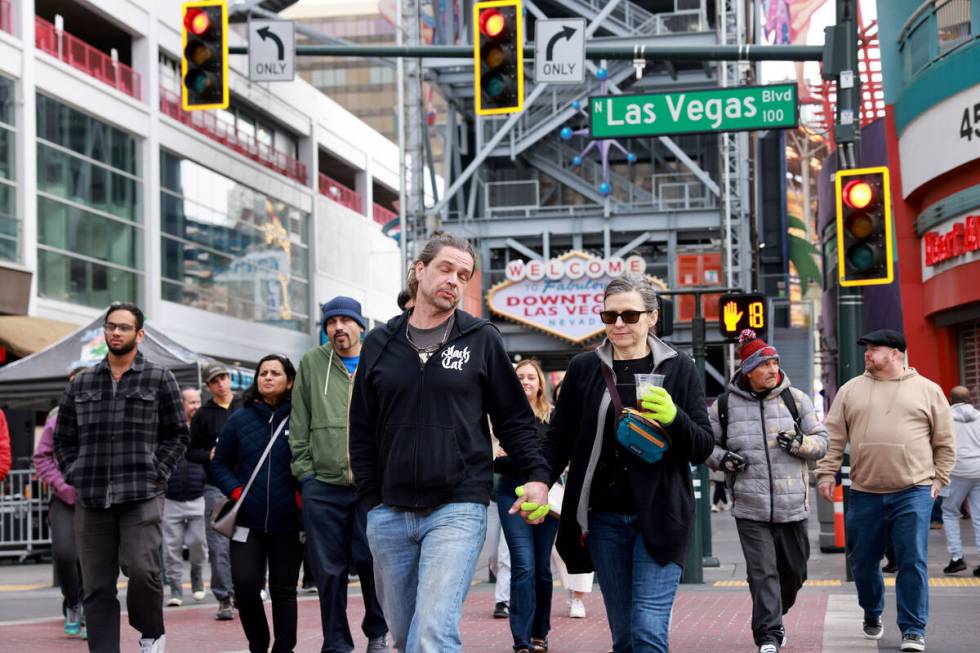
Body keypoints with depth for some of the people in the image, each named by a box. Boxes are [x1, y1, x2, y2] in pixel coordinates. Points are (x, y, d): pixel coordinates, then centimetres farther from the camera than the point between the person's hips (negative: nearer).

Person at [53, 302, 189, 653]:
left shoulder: (159, 379, 7)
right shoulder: (81, 384, 15)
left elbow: (177, 434, 7)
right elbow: (63, 438, 19)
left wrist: (156, 473, -3)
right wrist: (75, 476, 6)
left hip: (142, 496, -3)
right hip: (90, 500, 3)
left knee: (142, 569, -18)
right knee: (97, 586, 2)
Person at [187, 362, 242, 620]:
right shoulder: (203, 415, 8)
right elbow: (191, 451, 9)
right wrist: (209, 455, -10)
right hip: (216, 486, -1)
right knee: (219, 547, -4)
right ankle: (224, 599, 0)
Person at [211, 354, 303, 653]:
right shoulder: (240, 419, 5)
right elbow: (219, 464, 11)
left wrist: (303, 494, -10)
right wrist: (235, 491, -4)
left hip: (287, 522, -1)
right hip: (248, 520, 2)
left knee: (283, 589, 8)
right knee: (245, 585, -6)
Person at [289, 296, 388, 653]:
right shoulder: (311, 364, 10)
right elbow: (299, 425, 10)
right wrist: (304, 470, 3)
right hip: (323, 486, 1)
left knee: (373, 562, -2)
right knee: (329, 570, 4)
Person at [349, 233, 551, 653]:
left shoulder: (482, 340, 3)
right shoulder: (380, 343, 10)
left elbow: (515, 418, 6)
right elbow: (362, 432, 13)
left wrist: (537, 475, -8)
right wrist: (371, 500, 5)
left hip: (458, 510, -3)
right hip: (389, 515, 4)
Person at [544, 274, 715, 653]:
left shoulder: (678, 369, 3)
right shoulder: (583, 369, 6)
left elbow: (702, 448, 2)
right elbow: (559, 440, 7)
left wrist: (673, 418, -19)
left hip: (659, 517, -2)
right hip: (604, 519, 2)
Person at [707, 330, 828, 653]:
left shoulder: (796, 399, 5)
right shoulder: (725, 405, 2)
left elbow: (822, 442, 9)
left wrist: (800, 443, -12)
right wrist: (722, 458, -7)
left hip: (792, 505, 2)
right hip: (750, 508, -2)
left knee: (794, 570, 12)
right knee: (762, 573, -9)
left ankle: (774, 616, 38)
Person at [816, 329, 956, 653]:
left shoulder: (927, 390, 6)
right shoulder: (851, 390, 10)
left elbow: (945, 441, 9)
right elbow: (834, 437, 8)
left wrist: (939, 478, 3)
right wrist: (825, 473, 0)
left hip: (913, 493, -2)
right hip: (864, 494, 3)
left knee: (913, 563, -6)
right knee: (862, 561, 10)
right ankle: (872, 614, 35)